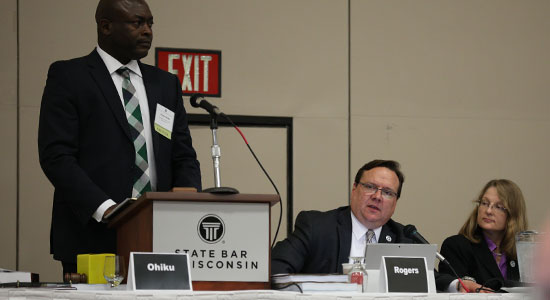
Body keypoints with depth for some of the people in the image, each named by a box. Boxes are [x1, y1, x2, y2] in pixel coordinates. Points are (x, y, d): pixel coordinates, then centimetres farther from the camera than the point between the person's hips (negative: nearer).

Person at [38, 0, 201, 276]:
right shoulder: (67, 77, 0)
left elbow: (183, 157, 15)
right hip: (92, 237, -4)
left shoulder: (166, 84, 17)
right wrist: (104, 208, -20)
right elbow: (56, 156, -9)